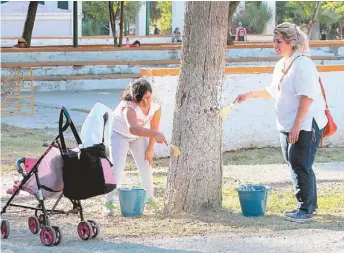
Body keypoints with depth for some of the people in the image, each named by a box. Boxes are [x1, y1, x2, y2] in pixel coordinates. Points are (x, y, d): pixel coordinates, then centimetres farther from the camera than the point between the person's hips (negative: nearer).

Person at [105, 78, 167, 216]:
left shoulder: (156, 106, -22)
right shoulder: (129, 106, -41)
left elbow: (154, 128, -7)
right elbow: (132, 128, -60)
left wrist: (150, 149, -6)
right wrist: (155, 134, -71)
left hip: (139, 137, 5)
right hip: (119, 134, -5)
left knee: (146, 165, 5)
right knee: (116, 167, -16)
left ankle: (150, 197, 23)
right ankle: (109, 203, -13)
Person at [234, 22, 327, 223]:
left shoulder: (302, 64, -16)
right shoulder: (281, 65, 14)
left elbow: (306, 97, -22)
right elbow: (274, 92, 26)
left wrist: (297, 125, -25)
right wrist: (251, 95, 16)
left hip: (306, 126, -9)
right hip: (288, 126, 9)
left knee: (300, 166, -8)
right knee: (295, 165, 13)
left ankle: (306, 209, 0)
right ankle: (309, 205, 23)